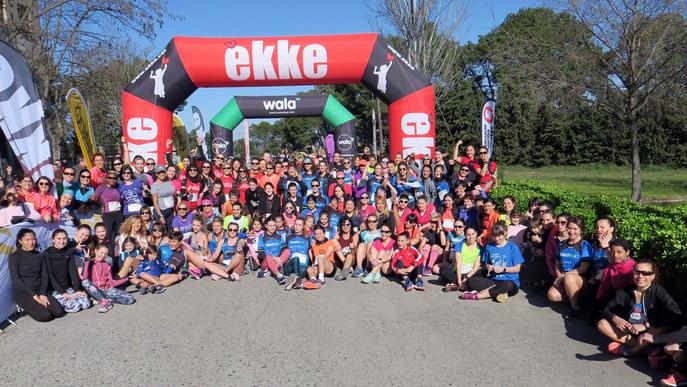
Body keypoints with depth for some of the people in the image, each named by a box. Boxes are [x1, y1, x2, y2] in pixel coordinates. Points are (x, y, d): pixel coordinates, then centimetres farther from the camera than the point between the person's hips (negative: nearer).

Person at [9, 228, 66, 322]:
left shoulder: (40, 256, 7)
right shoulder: (14, 257, -9)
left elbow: (45, 276, 5)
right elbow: (15, 279, -14)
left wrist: (43, 294, -10)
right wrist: (33, 295, -18)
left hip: (39, 290, 5)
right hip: (22, 292, -5)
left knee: (59, 312, -15)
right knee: (44, 316, -25)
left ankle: (34, 305, 6)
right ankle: (24, 308, 1)